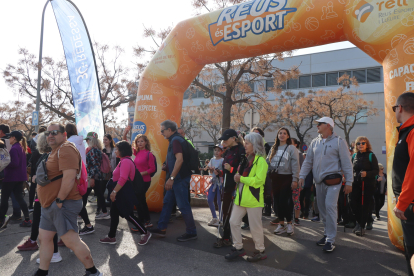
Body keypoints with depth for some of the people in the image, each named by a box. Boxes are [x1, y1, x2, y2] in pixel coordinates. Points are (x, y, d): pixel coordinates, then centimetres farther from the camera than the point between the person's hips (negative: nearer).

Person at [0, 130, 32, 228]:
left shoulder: (14, 149, -15)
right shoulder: (21, 148, 12)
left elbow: (14, 163, -23)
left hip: (11, 177, -9)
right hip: (20, 177, 9)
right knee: (19, 197, 9)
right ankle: (27, 220, 7)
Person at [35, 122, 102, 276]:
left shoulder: (65, 149, -15)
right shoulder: (55, 150, 18)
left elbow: (69, 177, -25)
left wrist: (59, 200, -22)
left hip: (62, 205, -11)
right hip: (49, 205, 11)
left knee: (72, 241, -8)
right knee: (44, 238, 17)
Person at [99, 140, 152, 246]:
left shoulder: (126, 161, -18)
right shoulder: (124, 161, 16)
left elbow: (123, 179, -26)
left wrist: (114, 191, -24)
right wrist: (114, 191, 18)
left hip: (124, 193, -11)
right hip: (120, 193, 11)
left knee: (128, 214, -6)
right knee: (114, 214, 14)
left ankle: (145, 233, 6)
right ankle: (111, 237, 25)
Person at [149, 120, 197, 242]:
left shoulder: (176, 140, -16)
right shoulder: (175, 139, 15)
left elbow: (179, 159, -27)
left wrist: (171, 178, -26)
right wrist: (171, 178, 21)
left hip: (180, 178, -11)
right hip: (176, 179, 11)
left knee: (183, 205, -3)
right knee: (167, 202, 15)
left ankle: (191, 232, 9)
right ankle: (161, 229, 25)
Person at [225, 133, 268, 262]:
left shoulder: (260, 160, -11)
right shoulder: (246, 159, 15)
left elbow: (258, 180, -21)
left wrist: (241, 178, -16)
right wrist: (237, 176, 2)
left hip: (253, 198, -8)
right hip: (241, 197, 8)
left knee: (255, 226, 3)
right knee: (233, 222, 8)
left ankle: (260, 251, 21)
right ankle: (238, 248, 22)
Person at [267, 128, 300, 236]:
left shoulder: (291, 148, -2)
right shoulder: (273, 148, 13)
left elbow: (295, 165, -7)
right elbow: (268, 162, 13)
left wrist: (295, 179, -13)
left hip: (286, 178, -5)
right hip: (275, 178, 5)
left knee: (284, 201, -7)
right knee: (277, 201, 7)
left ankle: (289, 224, 13)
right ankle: (281, 224, 20)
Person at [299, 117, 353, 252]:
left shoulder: (338, 142, -4)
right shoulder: (315, 142, 11)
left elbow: (346, 163, -4)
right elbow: (308, 161, 13)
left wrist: (349, 182, -7)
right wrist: (302, 176, 4)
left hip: (333, 180, -6)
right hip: (319, 181, 6)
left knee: (330, 206, -14)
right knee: (322, 208, 11)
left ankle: (330, 240, -5)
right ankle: (327, 234, 25)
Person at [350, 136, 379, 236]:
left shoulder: (371, 156, -2)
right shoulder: (354, 156, 11)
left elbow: (376, 171, -6)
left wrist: (367, 173, -23)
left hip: (368, 184, -4)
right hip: (356, 184, 4)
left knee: (365, 205, -2)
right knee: (354, 204, 1)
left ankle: (362, 226, 10)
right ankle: (359, 222, 25)